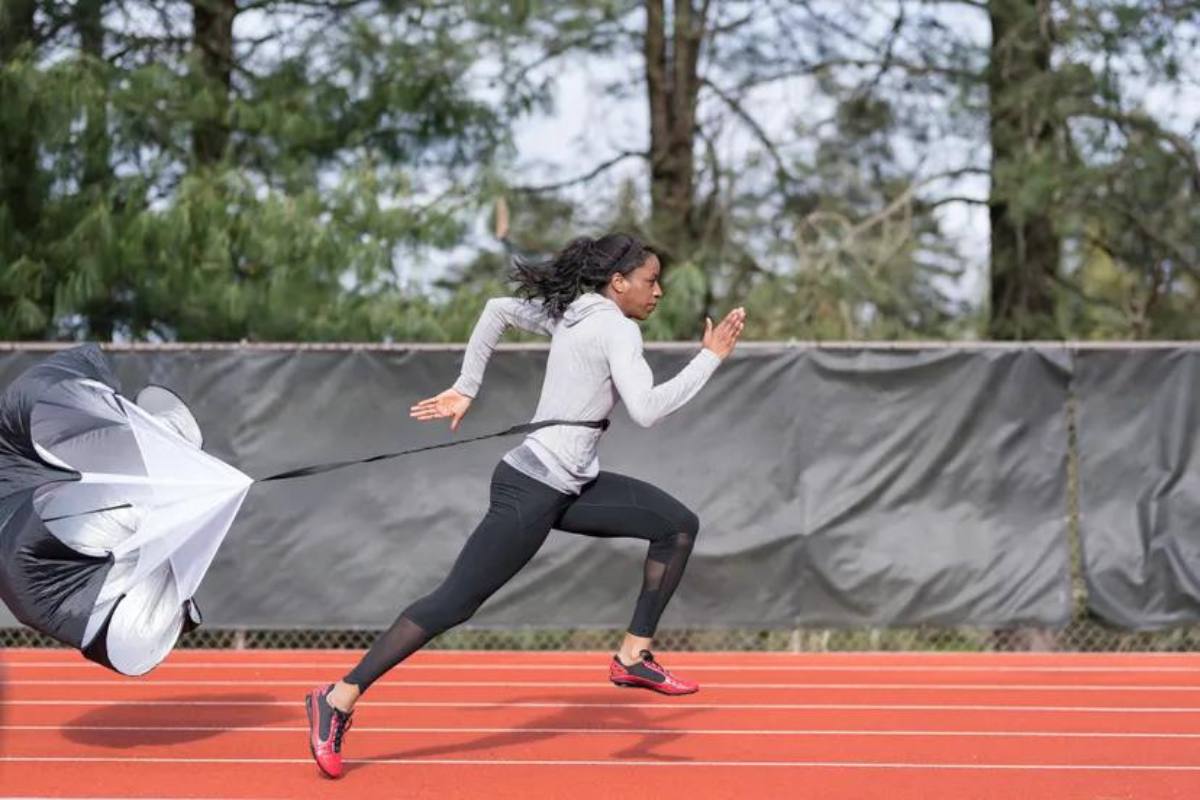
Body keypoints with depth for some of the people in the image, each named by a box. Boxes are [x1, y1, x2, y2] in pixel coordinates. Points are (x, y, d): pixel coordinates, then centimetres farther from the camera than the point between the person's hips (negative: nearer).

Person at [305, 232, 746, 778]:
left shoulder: (568, 312, 12)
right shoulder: (616, 329, -14)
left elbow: (497, 309, 22)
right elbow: (646, 411, -24)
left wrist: (465, 389, 23)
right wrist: (711, 358, -17)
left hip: (570, 487, 10)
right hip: (532, 490, -10)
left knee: (678, 525, 7)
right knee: (454, 603, -10)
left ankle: (632, 658, 10)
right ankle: (338, 700, -6)